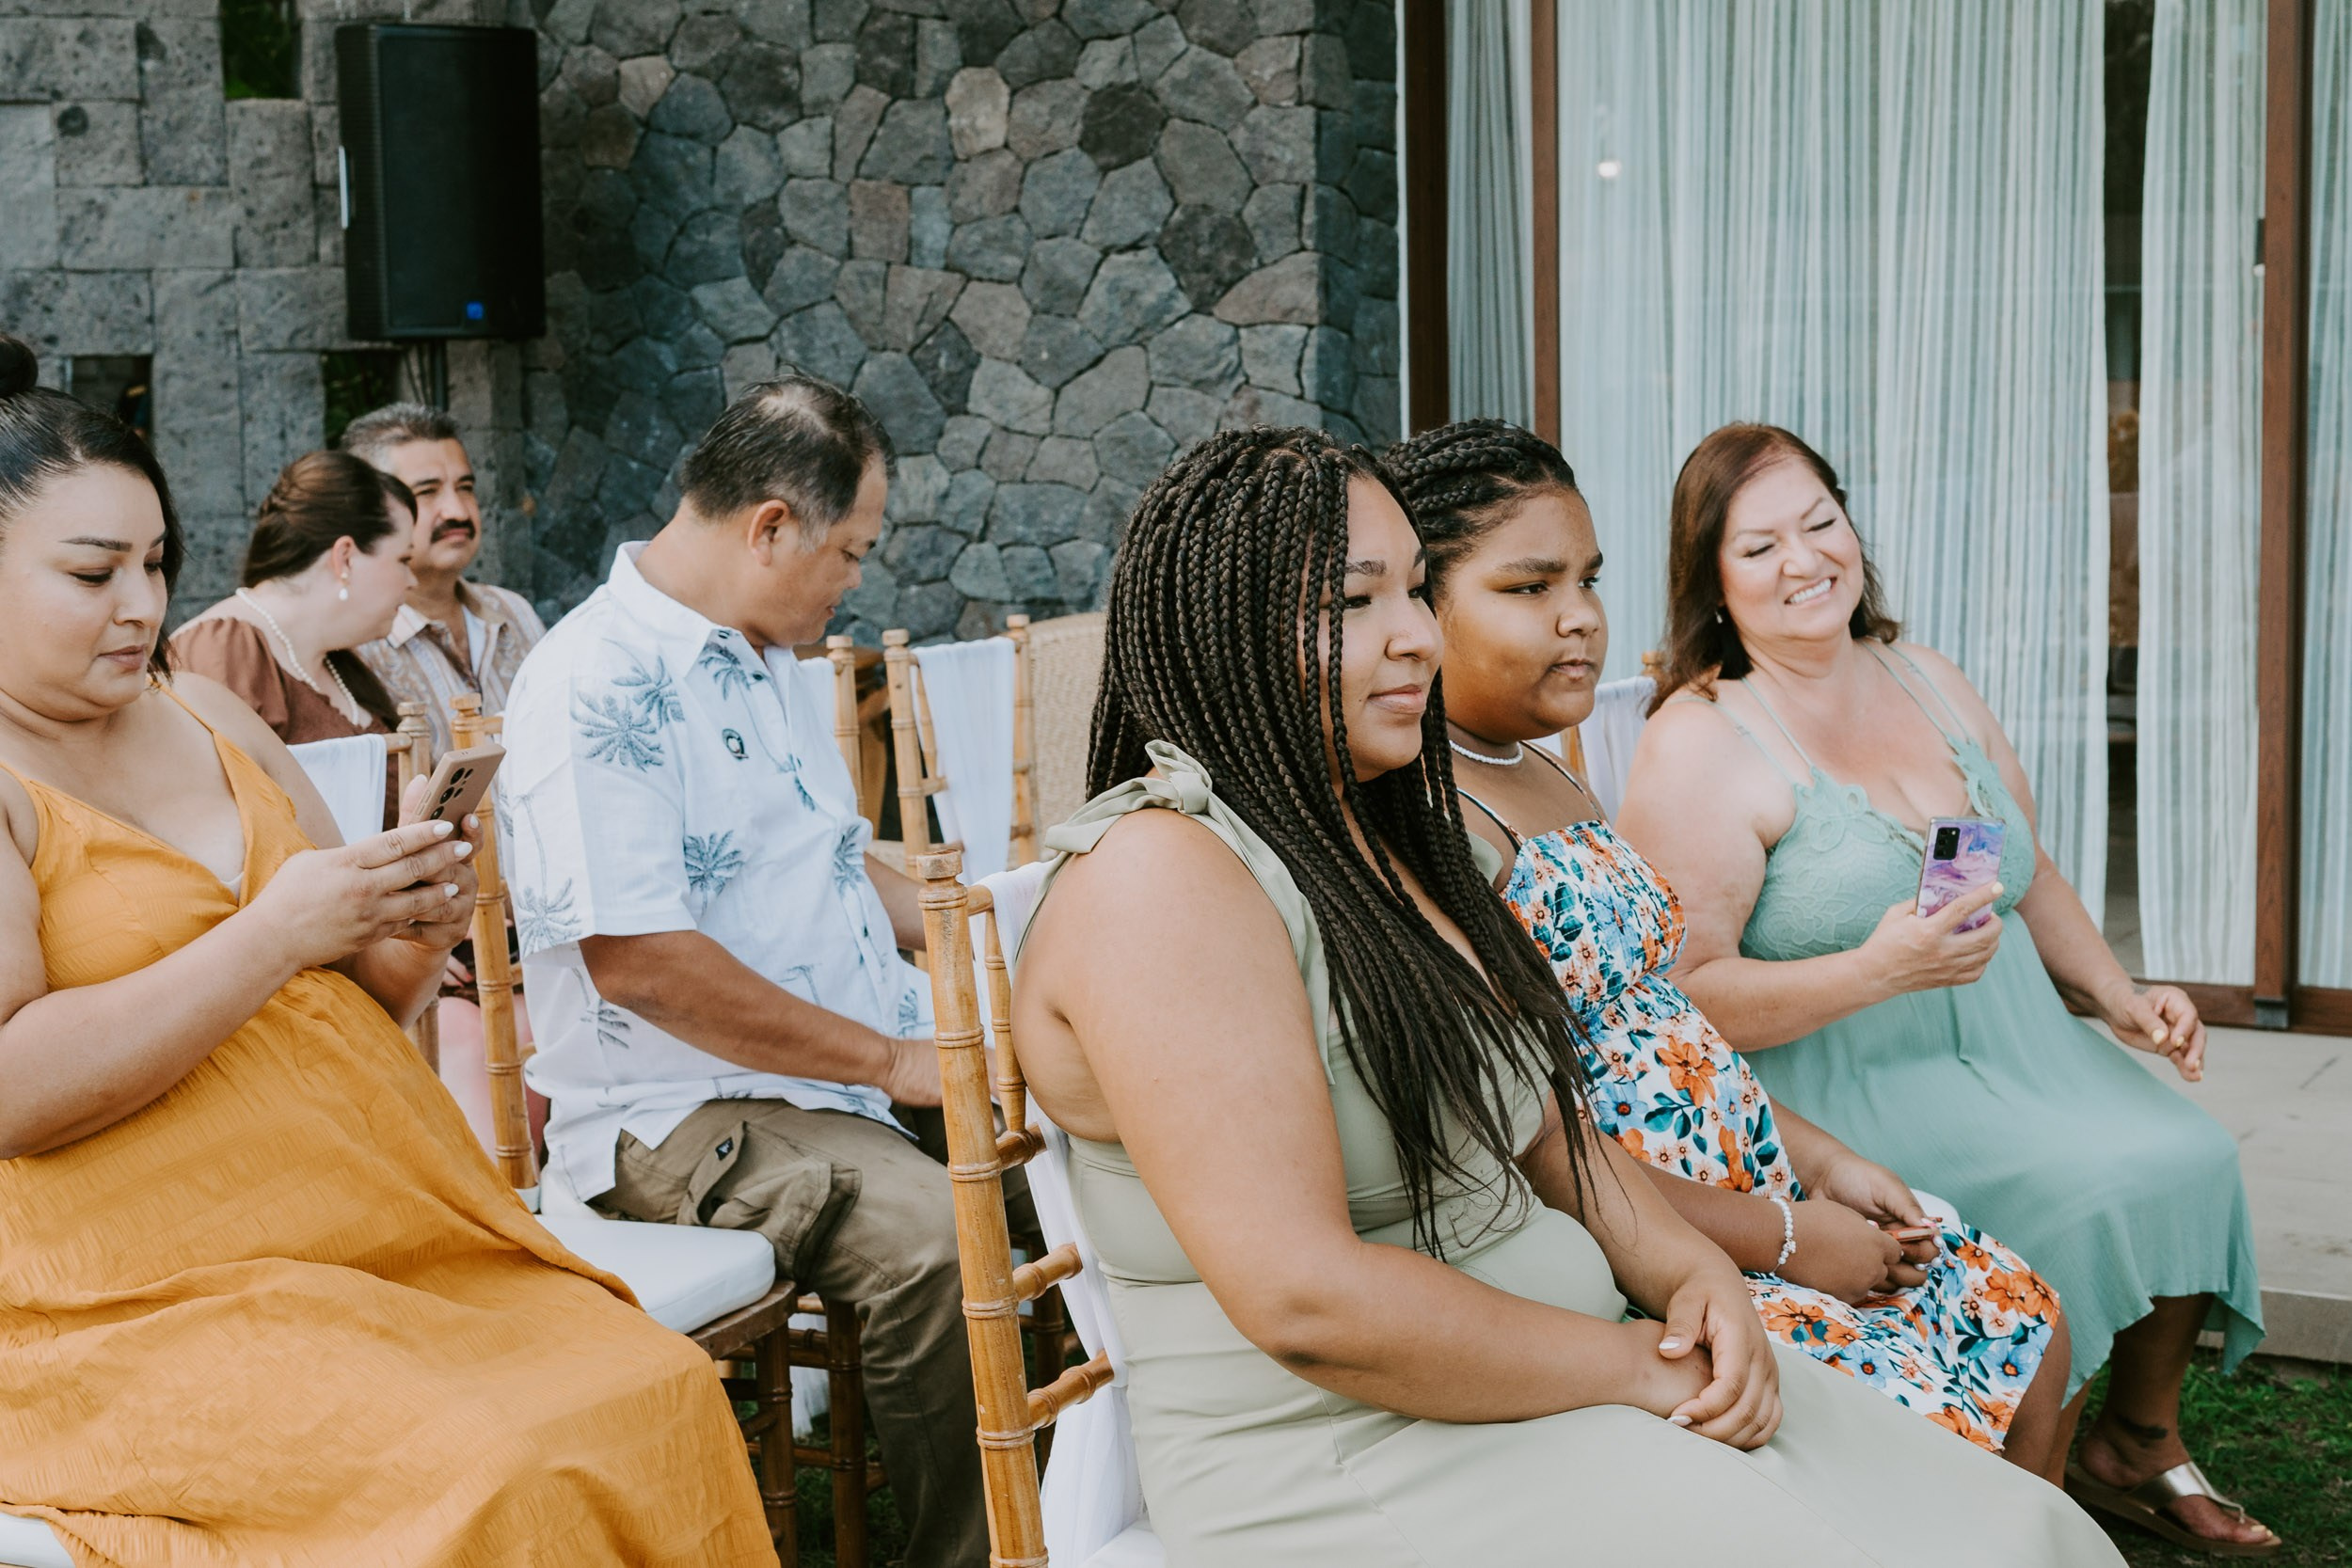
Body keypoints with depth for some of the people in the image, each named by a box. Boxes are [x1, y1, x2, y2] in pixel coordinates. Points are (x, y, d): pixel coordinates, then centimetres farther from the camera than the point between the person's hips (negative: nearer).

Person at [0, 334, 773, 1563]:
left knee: (663, 1391, -14)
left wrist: (414, 930, -2)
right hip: (145, 1309, -7)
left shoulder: (206, 715, 15)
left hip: (382, 1245, 7)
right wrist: (271, 933, -19)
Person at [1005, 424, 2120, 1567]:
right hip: (1352, 1468, -9)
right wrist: (1639, 1367, -14)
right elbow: (1305, 1299, -23)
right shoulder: (1157, 876, -17)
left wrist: (1692, 1273, -1)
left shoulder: (1386, 840, 14)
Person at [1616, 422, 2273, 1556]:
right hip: (1844, 1089, -7)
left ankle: (2139, 1446, 10)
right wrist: (1875, 972, -28)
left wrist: (2118, 994, 6)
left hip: (2014, 1041, 7)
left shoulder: (1930, 683, 12)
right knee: (2097, 1188, -23)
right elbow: (1681, 997, -18)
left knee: (2190, 1155, -13)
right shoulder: (1698, 746, -12)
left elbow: (2029, 873, 22)